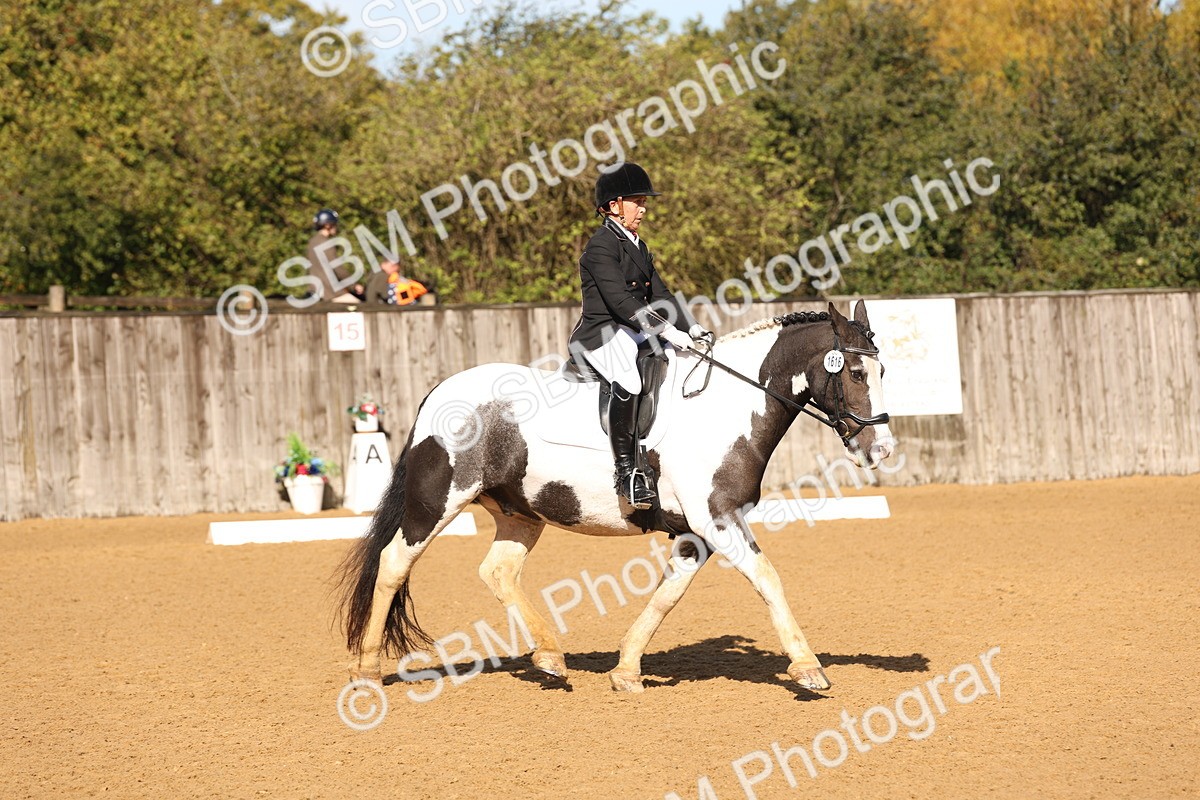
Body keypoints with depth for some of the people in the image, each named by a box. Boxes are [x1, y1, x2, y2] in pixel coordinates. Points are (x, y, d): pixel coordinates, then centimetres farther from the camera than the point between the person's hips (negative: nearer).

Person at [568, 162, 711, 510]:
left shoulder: (638, 247, 21)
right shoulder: (602, 246, -9)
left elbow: (659, 295, 18)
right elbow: (619, 300, -20)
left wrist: (691, 329, 3)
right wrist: (665, 331, -26)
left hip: (639, 334, 10)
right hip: (603, 333, -10)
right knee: (628, 382, -37)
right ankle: (626, 470, -35)